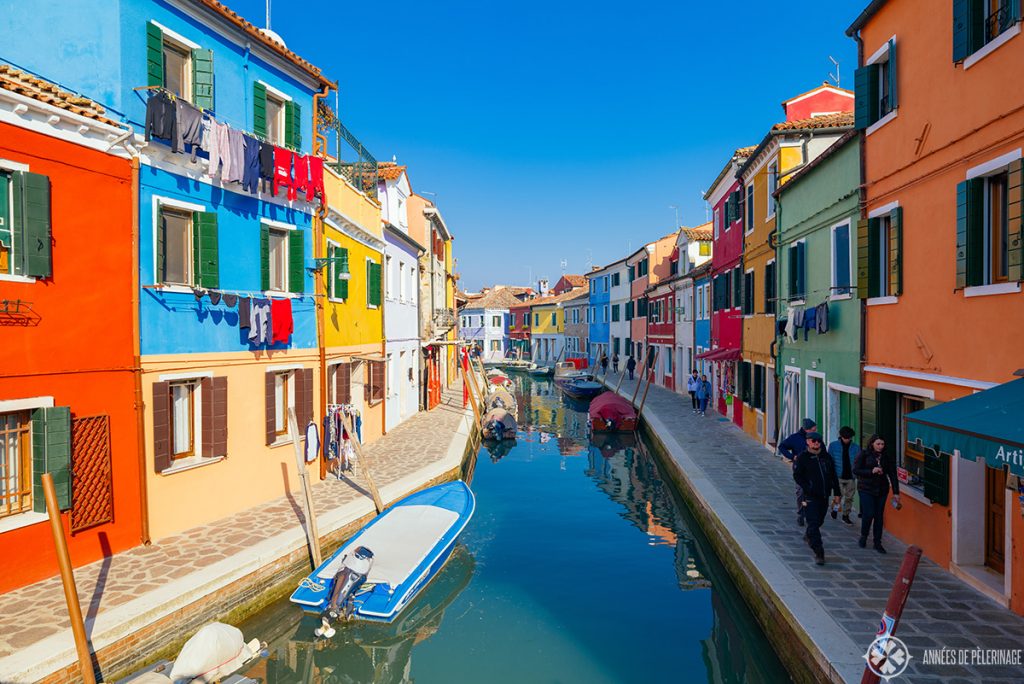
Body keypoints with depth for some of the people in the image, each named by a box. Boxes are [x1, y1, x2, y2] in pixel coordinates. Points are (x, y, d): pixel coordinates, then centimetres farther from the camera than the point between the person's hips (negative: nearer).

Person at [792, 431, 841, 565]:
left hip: (824, 496, 6)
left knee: (819, 521, 19)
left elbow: (833, 476, 15)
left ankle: (808, 536, 47)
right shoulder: (802, 458, -6)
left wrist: (836, 494, 11)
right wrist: (808, 489, -20)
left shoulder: (826, 457, 9)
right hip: (809, 497, -5)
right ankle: (819, 553, -5)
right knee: (813, 524, -9)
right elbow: (797, 476, -10)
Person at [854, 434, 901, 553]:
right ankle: (863, 537, 14)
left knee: (879, 516, 5)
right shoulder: (863, 454, -6)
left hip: (882, 490, 3)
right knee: (869, 514, -9)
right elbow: (856, 470, -8)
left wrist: (896, 492, -1)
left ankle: (877, 542, 16)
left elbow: (892, 475, 3)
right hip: (866, 489, -3)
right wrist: (871, 471, -20)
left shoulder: (887, 456, 3)